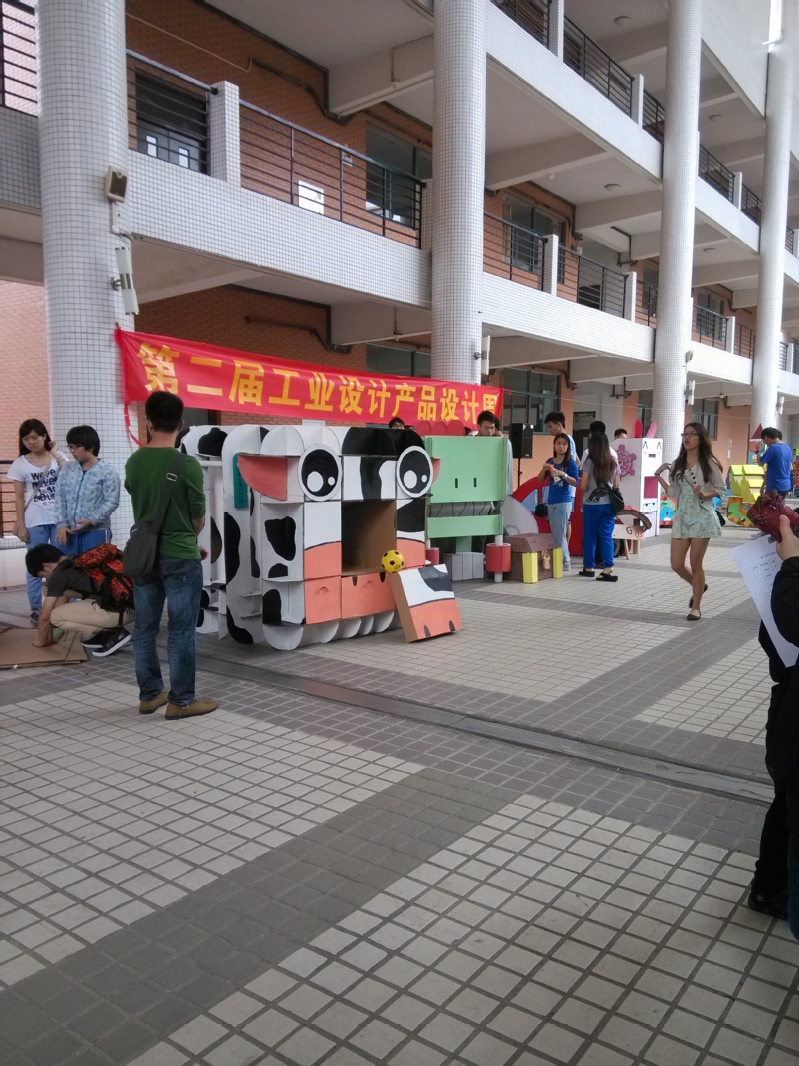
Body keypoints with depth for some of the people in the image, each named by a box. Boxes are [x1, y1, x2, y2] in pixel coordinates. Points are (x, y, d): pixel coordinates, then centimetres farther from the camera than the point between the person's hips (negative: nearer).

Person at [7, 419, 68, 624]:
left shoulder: (57, 457, 4)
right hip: (35, 522, -1)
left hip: (59, 519, 1)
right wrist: (21, 526, -2)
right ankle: (36, 609, 12)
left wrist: (56, 455, -13)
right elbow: (19, 497, 2)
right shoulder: (20, 464, 2)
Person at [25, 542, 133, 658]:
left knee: (56, 616, -2)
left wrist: (42, 640, 25)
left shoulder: (59, 574, -2)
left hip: (117, 611, -9)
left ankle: (114, 634, -2)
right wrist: (48, 637, 37)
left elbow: (45, 615, 7)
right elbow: (63, 600, 32)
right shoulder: (77, 561, 23)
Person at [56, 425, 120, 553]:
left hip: (96, 532, -5)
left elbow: (112, 502, -10)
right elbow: (60, 498, 9)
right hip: (70, 532, 5)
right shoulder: (67, 470, 11)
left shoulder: (107, 472, -5)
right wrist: (62, 524, -3)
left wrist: (91, 520, -19)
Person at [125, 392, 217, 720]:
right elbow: (199, 520, -5)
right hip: (180, 558, -5)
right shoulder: (187, 465, -14)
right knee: (181, 631, 3)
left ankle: (149, 694, 24)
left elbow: (140, 504, 10)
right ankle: (181, 701, 9)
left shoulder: (133, 462, 0)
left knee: (144, 629, 14)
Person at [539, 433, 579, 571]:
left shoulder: (571, 462, -5)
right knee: (555, 535, 10)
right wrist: (544, 469, -10)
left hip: (564, 502, -6)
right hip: (551, 501, 6)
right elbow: (540, 479, 9)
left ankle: (565, 563, 0)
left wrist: (563, 474, -24)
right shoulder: (550, 461, 10)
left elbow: (575, 482, -10)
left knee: (560, 534, -6)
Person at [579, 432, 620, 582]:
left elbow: (583, 486, -8)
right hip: (609, 504, 3)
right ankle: (608, 569, -5)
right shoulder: (613, 462, 6)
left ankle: (588, 568, 16)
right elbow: (616, 485, 8)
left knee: (589, 536, 8)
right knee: (607, 536, 4)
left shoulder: (589, 461, -7)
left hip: (592, 504, -3)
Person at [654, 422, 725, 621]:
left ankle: (696, 607, 14)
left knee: (696, 564, -1)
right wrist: (658, 476, 2)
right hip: (681, 517, 5)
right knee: (676, 565, 3)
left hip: (702, 517, -5)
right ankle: (699, 586, 34)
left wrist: (704, 495, -18)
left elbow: (721, 488, -1)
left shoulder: (708, 463, -4)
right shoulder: (677, 464, 9)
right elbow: (673, 493, 9)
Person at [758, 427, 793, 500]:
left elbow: (761, 463, -10)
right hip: (786, 485, 9)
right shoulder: (788, 448, 13)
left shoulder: (773, 448, -15)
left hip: (775, 487, -9)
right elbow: (790, 469, 18)